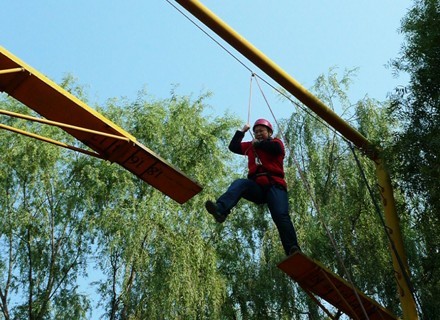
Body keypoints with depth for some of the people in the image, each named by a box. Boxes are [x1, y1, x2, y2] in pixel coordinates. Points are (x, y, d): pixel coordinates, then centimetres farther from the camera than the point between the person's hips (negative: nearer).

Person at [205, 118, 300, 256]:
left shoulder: (276, 142, 16)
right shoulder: (251, 146, 28)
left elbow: (276, 148, -9)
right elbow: (233, 147, 25)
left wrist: (258, 143, 4)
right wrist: (242, 131, 26)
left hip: (274, 185, -3)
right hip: (257, 187, 3)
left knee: (281, 216, -23)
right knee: (239, 184, -29)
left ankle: (293, 250, -34)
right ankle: (220, 210, -55)